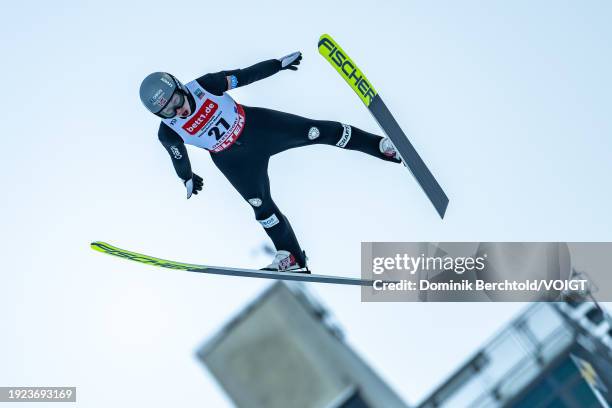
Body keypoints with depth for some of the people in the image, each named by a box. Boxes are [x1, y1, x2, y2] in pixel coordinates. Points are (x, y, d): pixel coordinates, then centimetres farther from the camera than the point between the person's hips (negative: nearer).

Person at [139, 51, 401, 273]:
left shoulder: (203, 85, -23)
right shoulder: (169, 133, -20)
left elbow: (243, 76, -10)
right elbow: (178, 156, 2)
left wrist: (279, 64, -1)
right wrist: (187, 179, 19)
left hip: (256, 125, 0)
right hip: (234, 160, 0)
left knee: (318, 131, -5)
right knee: (261, 205, -3)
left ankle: (379, 145, 7)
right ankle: (292, 258, 14)